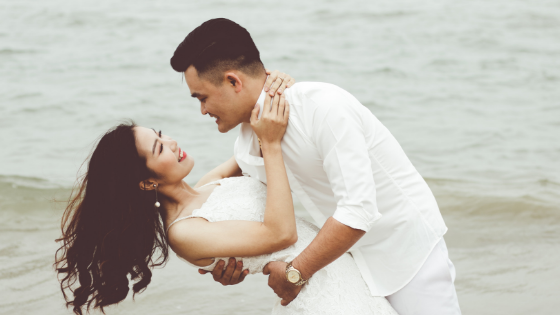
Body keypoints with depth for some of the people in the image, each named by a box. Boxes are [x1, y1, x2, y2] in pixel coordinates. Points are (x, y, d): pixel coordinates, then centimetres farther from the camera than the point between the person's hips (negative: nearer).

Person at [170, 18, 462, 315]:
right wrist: (230, 259, -6)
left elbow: (358, 211, -32)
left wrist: (294, 273, -23)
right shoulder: (246, 148, -1)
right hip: (348, 255, 7)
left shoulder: (323, 106, -27)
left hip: (409, 247, -7)